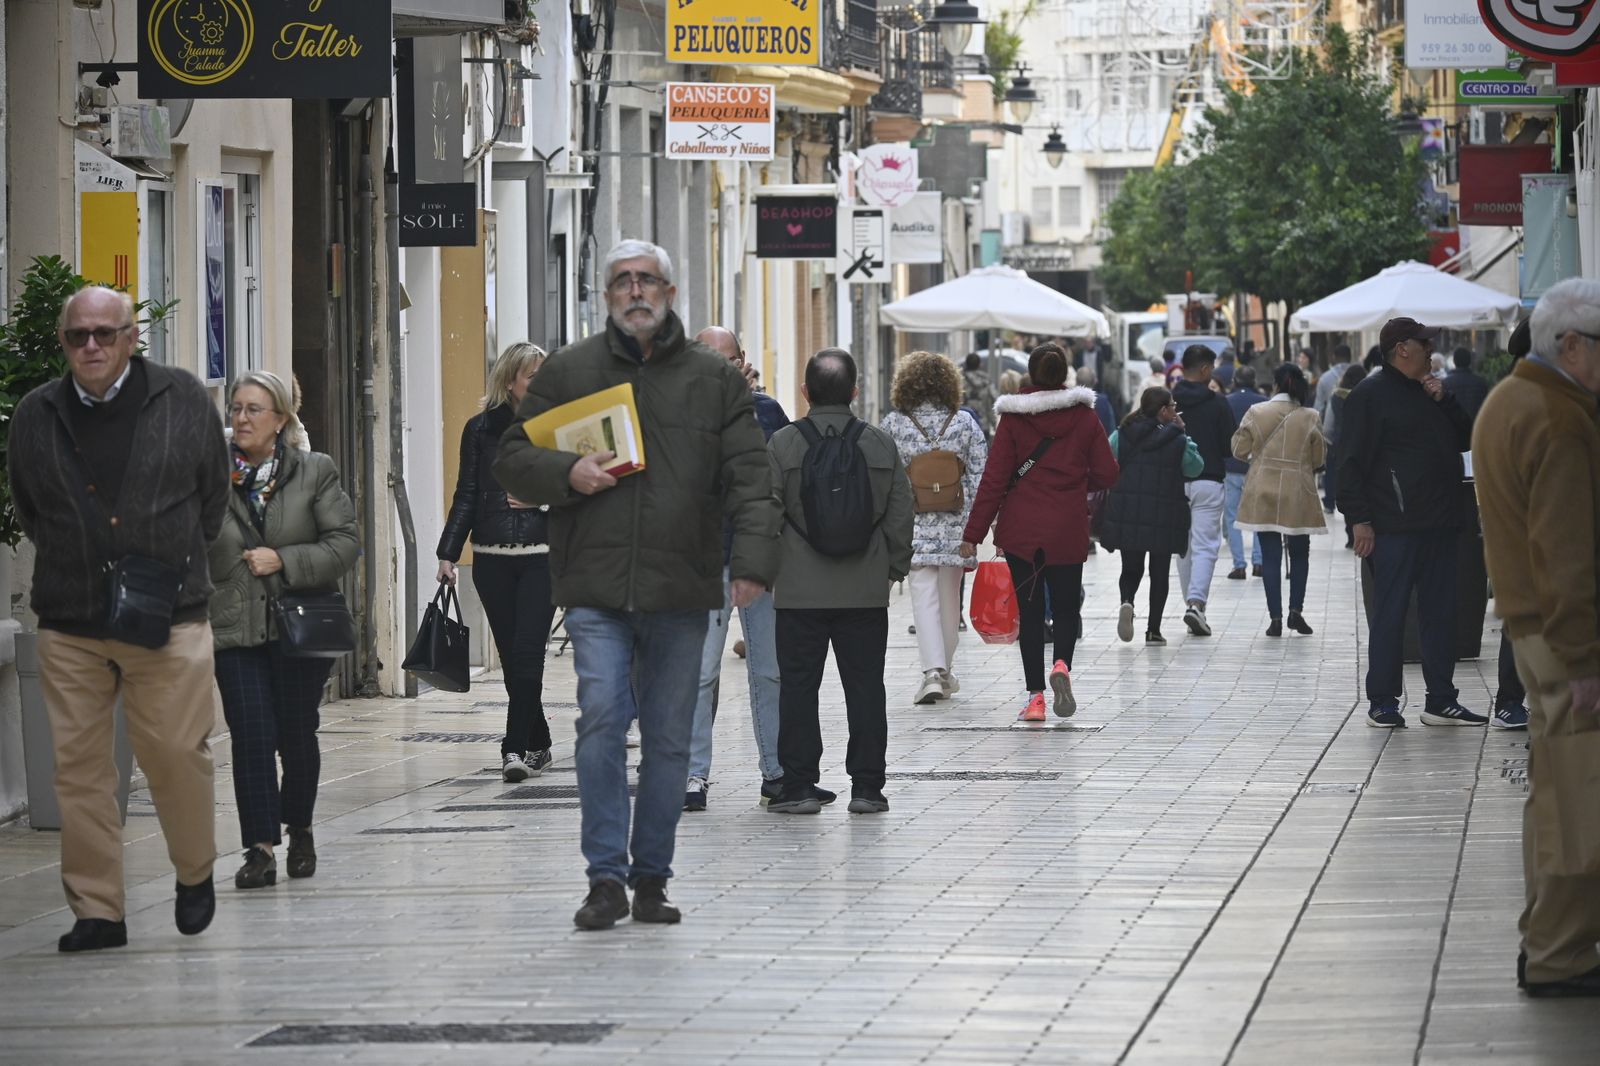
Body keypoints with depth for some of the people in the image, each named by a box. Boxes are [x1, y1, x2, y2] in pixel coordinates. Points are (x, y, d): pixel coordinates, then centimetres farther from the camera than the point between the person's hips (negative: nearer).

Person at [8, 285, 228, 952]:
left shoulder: (183, 402, 0)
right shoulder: (36, 415, 5)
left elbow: (213, 496, 12)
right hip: (69, 624, 2)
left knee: (176, 752, -4)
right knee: (78, 765, 0)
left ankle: (195, 874, 22)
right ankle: (97, 910, 7)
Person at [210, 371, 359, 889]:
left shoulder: (316, 472, 1)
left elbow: (345, 543, -2)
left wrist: (284, 561, -13)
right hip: (235, 630, 0)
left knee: (296, 736, 6)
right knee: (251, 736, -9)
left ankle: (299, 829, 29)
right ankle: (260, 847, -7)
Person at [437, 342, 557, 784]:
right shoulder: (481, 429, 8)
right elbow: (466, 496, 9)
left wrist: (542, 498, -12)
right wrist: (448, 553, 3)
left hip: (542, 556, -2)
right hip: (492, 559, 2)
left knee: (527, 652, -12)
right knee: (511, 656, 6)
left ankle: (516, 747, -11)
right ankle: (538, 745, 18)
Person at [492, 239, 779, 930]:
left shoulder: (716, 379, 9)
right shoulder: (567, 372, 8)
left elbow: (748, 479, 2)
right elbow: (513, 463, 10)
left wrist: (751, 561, -13)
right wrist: (568, 474, -10)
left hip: (681, 589, 1)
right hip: (595, 587, -1)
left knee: (669, 737, 7)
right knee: (601, 722, -14)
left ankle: (651, 878, 17)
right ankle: (606, 877, -11)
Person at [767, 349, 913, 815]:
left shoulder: (783, 444, -5)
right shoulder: (881, 444, 1)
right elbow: (900, 515, 4)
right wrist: (895, 567, 16)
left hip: (800, 590, -2)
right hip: (866, 591, 2)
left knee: (798, 687, 4)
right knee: (865, 687, 6)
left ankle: (799, 785, 2)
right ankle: (866, 788, 6)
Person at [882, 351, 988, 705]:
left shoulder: (893, 424, -2)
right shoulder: (964, 423, 1)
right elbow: (981, 474, 0)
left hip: (913, 526, -2)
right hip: (955, 524, 2)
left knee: (924, 596, -3)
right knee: (949, 596, 14)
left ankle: (933, 671, -17)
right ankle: (945, 672, 24)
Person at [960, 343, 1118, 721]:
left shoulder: (1013, 418, -5)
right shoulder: (1085, 417, -1)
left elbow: (994, 478, -7)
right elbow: (1106, 474, 1)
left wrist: (973, 533, -3)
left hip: (1020, 530, -1)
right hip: (1068, 532, 1)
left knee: (1030, 609, 7)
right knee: (1066, 605, 12)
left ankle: (1035, 695, 3)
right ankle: (1062, 664, -17)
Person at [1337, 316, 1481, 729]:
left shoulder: (1428, 392, 18)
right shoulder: (1369, 396, -5)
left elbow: (1466, 439, 16)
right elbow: (1352, 463, -9)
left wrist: (1443, 401, 2)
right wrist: (1359, 520, -16)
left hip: (1439, 524, 7)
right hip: (1394, 526, -7)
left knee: (1441, 612, 8)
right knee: (1389, 614, -3)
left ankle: (1441, 701, 14)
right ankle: (1382, 702, 2)